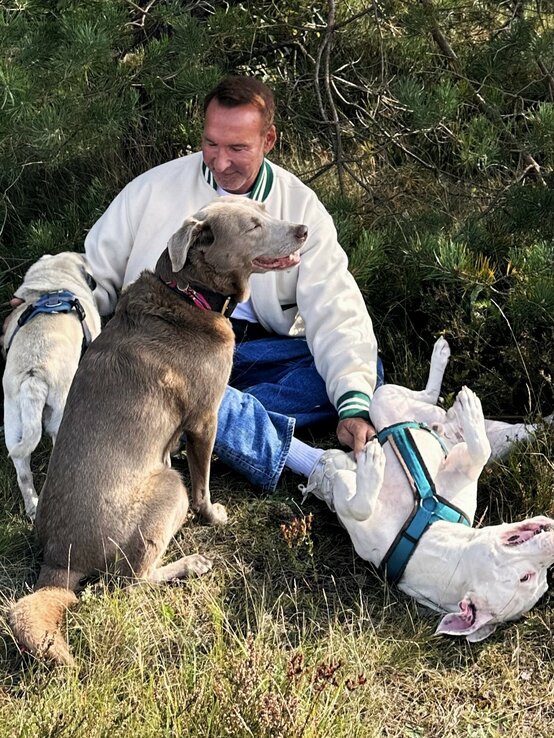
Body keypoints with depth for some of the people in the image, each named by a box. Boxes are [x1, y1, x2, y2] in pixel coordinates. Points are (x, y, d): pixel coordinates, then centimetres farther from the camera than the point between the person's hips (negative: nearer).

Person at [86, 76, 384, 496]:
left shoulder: (302, 208, 2)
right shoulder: (156, 188, 4)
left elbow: (336, 314, -8)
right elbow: (95, 273, 10)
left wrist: (354, 405, -24)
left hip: (258, 350, 1)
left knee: (367, 371, -21)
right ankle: (309, 461, -44)